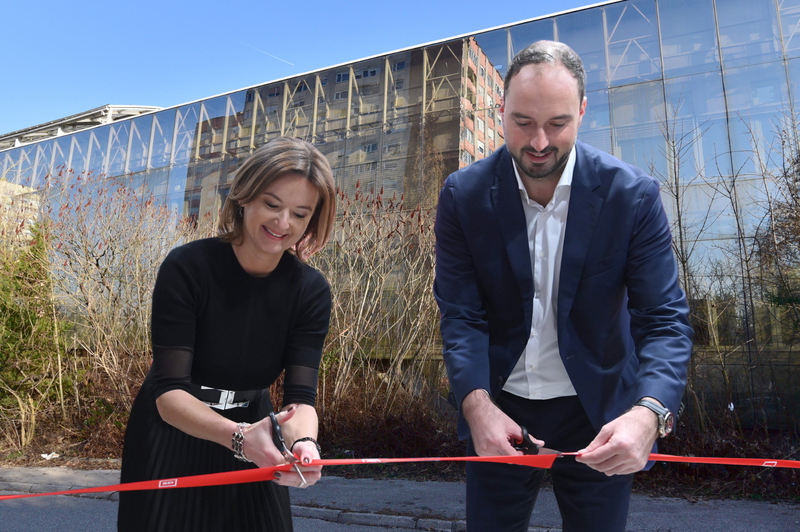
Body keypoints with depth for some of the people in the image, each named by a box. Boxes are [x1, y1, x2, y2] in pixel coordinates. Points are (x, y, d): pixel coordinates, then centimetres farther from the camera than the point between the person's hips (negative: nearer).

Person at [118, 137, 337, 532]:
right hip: (170, 440, -2)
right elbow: (168, 392, -27)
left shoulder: (311, 292, -15)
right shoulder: (187, 268, -24)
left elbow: (300, 394, -20)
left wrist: (303, 441, -42)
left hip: (252, 441, 3)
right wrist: (239, 436, -44)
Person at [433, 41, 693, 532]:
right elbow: (461, 315, -12)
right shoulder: (464, 195, -10)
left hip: (599, 412, 0)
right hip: (499, 409, 1)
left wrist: (648, 413, -33)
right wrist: (477, 403, -28)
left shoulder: (633, 194, -13)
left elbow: (666, 319, -15)